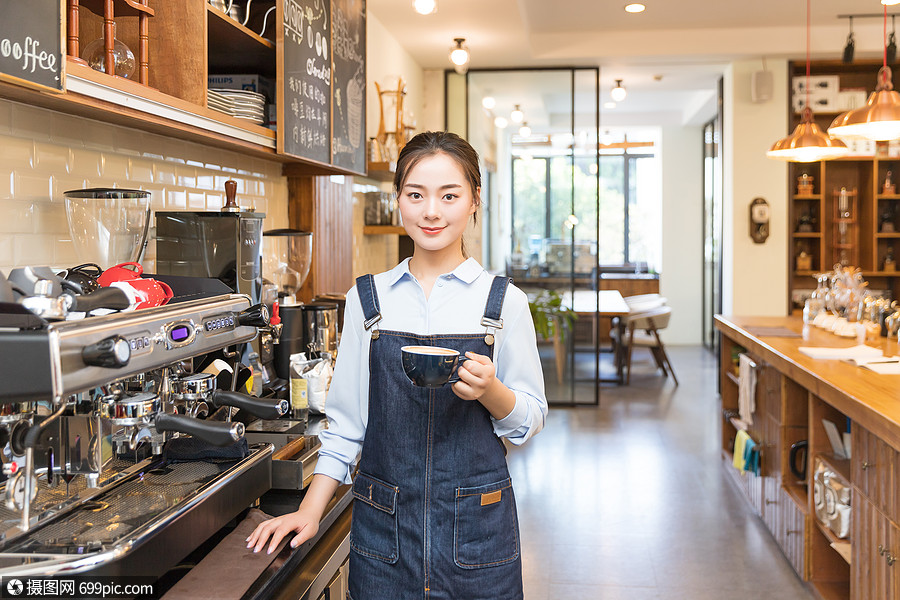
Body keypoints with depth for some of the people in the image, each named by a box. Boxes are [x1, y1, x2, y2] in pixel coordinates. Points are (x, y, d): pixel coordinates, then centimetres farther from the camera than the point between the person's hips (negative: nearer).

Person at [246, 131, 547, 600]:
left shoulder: (503, 301, -3)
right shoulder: (367, 298, 2)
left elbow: (530, 419, 1)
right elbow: (347, 417, 7)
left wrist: (490, 390, -19)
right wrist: (310, 511, 1)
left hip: (476, 527, -1)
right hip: (382, 524, 1)